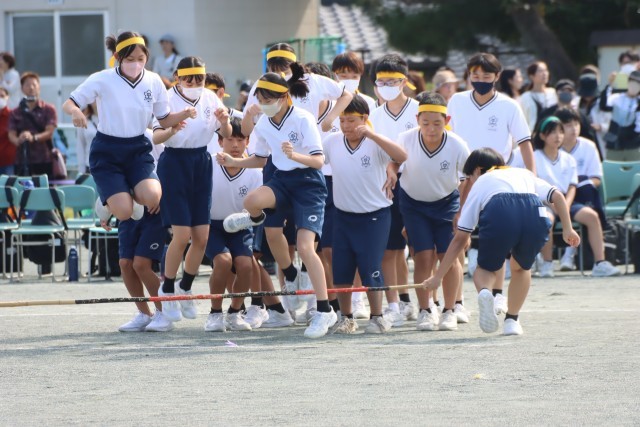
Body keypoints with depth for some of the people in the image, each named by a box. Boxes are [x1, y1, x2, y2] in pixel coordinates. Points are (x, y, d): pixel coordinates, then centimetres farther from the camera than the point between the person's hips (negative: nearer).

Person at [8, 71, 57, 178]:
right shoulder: (15, 113, 13)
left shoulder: (49, 110, 7)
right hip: (22, 161, 2)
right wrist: (18, 140, -22)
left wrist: (34, 138, -23)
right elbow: (11, 134, 3)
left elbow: (50, 132, -4)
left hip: (44, 161, -2)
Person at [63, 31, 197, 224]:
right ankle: (108, 203, 20)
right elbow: (68, 104, -8)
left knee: (152, 197, -27)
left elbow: (165, 120, 9)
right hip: (107, 151, -3)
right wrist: (75, 111, -33)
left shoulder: (154, 81, -1)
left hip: (138, 149, 3)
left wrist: (184, 114, -12)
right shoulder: (102, 80, -11)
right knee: (124, 212, -18)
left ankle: (136, 199, 12)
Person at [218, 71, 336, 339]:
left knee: (304, 246, -19)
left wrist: (294, 155, -38)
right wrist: (233, 162, 5)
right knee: (252, 200, -30)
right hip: (282, 180, 5)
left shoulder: (303, 120, -16)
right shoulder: (264, 124, 3)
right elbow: (261, 159, 19)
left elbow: (318, 161, -20)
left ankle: (324, 311, -12)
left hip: (308, 183, -5)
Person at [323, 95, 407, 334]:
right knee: (341, 269, 4)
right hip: (343, 214, 4)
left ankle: (377, 318, 7)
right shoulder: (332, 143, -2)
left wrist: (372, 135, -36)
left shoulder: (375, 144, -13)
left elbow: (402, 157, -30)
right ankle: (346, 318, 17)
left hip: (374, 215, -4)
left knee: (370, 269, -6)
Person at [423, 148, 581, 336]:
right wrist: (567, 229, 23)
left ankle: (484, 291, -11)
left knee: (486, 269, 22)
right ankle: (512, 319, 19)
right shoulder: (524, 174, 41)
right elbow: (557, 196, 23)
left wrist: (437, 277, 32)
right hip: (535, 216, 2)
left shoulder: (479, 184, 33)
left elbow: (460, 239, 29)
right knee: (521, 268, 31)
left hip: (498, 215, -2)